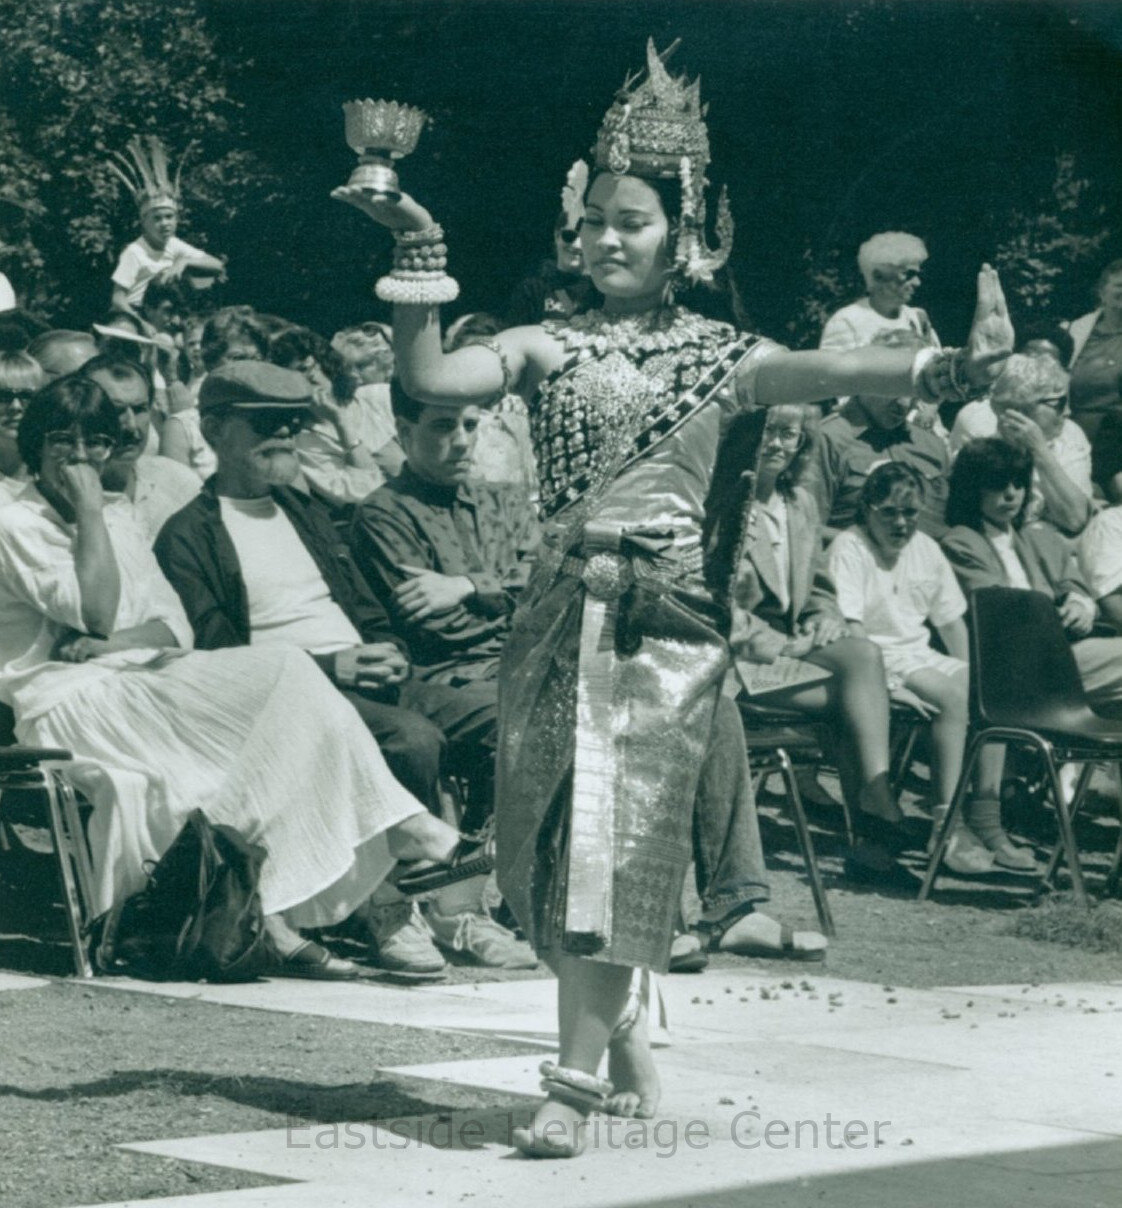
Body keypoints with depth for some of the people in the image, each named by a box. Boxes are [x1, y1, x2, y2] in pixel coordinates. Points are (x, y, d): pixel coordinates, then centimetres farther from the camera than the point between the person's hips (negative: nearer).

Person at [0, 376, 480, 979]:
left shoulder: (119, 517, 21)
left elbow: (174, 625, 10)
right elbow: (96, 612, -14)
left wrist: (112, 646, -11)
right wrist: (88, 510, -9)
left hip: (138, 689, 7)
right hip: (69, 708, -6)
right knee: (281, 672, -25)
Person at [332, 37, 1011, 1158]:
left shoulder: (718, 355, 6)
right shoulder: (547, 346, 8)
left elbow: (833, 373, -8)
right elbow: (430, 381, -5)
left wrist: (950, 366, -23)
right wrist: (420, 256, -11)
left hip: (666, 616, -2)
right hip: (561, 611, 2)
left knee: (621, 833, -8)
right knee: (557, 831, 4)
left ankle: (575, 1080, -7)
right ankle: (619, 1033, 26)